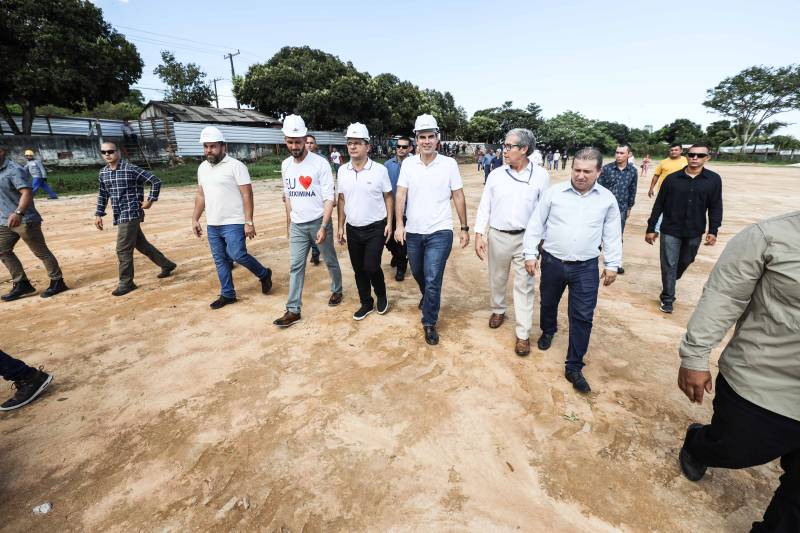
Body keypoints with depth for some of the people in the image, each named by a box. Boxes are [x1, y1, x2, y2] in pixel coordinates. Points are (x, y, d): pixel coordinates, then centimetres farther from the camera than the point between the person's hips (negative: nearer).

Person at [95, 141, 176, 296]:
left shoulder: (131, 169, -12)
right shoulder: (103, 173, 10)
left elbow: (156, 181, -9)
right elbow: (102, 195, 19)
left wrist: (150, 200, -8)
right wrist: (98, 214, 15)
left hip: (131, 214, -8)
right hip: (119, 216, 8)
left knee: (123, 249, -5)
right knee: (141, 244, 15)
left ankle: (126, 283, 9)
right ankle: (167, 265, 31)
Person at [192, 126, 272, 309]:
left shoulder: (236, 165, -9)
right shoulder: (202, 168, 12)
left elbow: (247, 195, -13)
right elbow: (200, 195, 19)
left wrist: (249, 222, -18)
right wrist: (195, 219, 16)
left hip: (234, 223, -7)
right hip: (212, 225, 7)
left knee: (237, 255, -11)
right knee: (220, 260, 11)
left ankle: (264, 274, 15)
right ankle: (227, 294, 23)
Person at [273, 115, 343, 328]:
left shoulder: (320, 163, -12)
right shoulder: (285, 164, 6)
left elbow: (329, 198, -15)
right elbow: (288, 196, 16)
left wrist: (323, 227, -22)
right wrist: (290, 221, 16)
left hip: (319, 222, -4)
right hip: (297, 225, 5)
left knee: (330, 261, 12)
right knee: (296, 266, 4)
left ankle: (337, 290, 37)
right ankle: (293, 310, 9)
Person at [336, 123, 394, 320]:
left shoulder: (379, 170, -8)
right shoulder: (342, 170, 3)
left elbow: (388, 197, 0)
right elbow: (342, 200, 9)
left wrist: (389, 222, -7)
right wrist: (340, 226, 8)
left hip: (375, 228, -4)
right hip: (352, 229, 4)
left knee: (371, 267, -7)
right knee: (358, 269, 11)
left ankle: (381, 295, 23)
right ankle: (366, 303, 29)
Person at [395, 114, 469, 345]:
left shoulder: (449, 163, -4)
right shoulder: (408, 163, 1)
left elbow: (459, 197, 0)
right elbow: (401, 195, -3)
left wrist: (465, 228, -1)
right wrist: (399, 224, -14)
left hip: (440, 232, -3)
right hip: (413, 231, 3)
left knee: (433, 280, -6)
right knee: (418, 274, 21)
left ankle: (429, 323, 13)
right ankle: (428, 298, 52)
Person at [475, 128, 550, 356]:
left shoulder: (541, 175, -4)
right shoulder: (496, 174, 0)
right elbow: (485, 206, 2)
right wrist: (479, 235, -4)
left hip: (527, 237, -2)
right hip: (498, 236, 2)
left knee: (524, 285, 3)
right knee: (497, 279, 16)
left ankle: (523, 334, 14)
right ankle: (498, 310, 43)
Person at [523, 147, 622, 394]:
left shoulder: (607, 199, 1)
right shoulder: (553, 192, -5)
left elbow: (612, 235, 7)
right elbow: (536, 224, -2)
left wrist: (612, 265, 5)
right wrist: (530, 254, -4)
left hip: (586, 268, 0)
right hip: (552, 262, 0)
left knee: (582, 317, 0)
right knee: (548, 303, 19)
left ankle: (573, 367, 13)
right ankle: (548, 331, 51)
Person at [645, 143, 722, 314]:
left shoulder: (714, 179, -1)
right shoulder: (672, 178, -4)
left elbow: (715, 207, 2)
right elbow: (659, 205, -1)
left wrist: (713, 231, -4)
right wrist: (651, 228, -2)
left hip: (695, 232, 2)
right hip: (670, 230, -2)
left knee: (686, 261, 19)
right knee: (669, 265, 1)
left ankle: (671, 282, 46)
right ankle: (667, 298, 13)